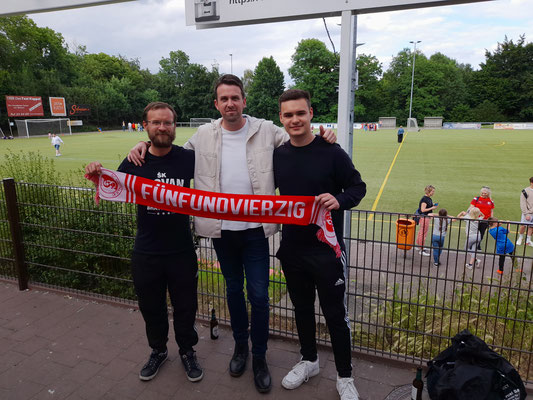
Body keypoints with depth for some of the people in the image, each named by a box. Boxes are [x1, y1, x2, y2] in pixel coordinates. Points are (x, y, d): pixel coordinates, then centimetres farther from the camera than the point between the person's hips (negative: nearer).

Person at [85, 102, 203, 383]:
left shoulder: (187, 158, -9)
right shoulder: (135, 162, -5)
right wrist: (98, 176, -15)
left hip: (181, 251, -1)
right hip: (145, 254, 2)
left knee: (185, 307, 14)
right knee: (151, 307, 20)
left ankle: (187, 352, 40)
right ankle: (158, 351, 45)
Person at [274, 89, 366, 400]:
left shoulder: (331, 152, -11)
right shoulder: (277, 155, 1)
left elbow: (358, 187, -6)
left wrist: (339, 200, -25)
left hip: (327, 249, -4)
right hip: (292, 248, 4)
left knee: (336, 314, 8)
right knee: (302, 307, 20)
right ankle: (309, 360, 43)